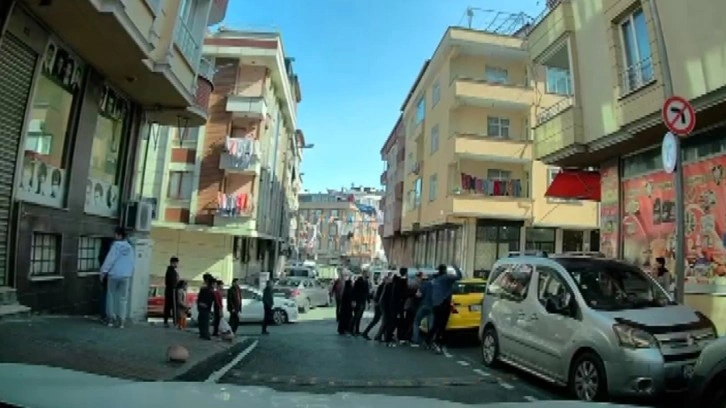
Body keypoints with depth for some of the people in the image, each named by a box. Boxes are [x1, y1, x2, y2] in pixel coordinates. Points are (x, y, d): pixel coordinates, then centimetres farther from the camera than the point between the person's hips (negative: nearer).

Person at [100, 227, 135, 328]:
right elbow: (133, 262, 10)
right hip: (126, 275, 4)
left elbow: (110, 259, -11)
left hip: (114, 274, -3)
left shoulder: (116, 245, -6)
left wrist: (103, 271, -5)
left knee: (111, 296, 9)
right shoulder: (130, 247, 8)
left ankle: (111, 318, 9)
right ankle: (121, 321, 3)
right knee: (123, 298, 5)